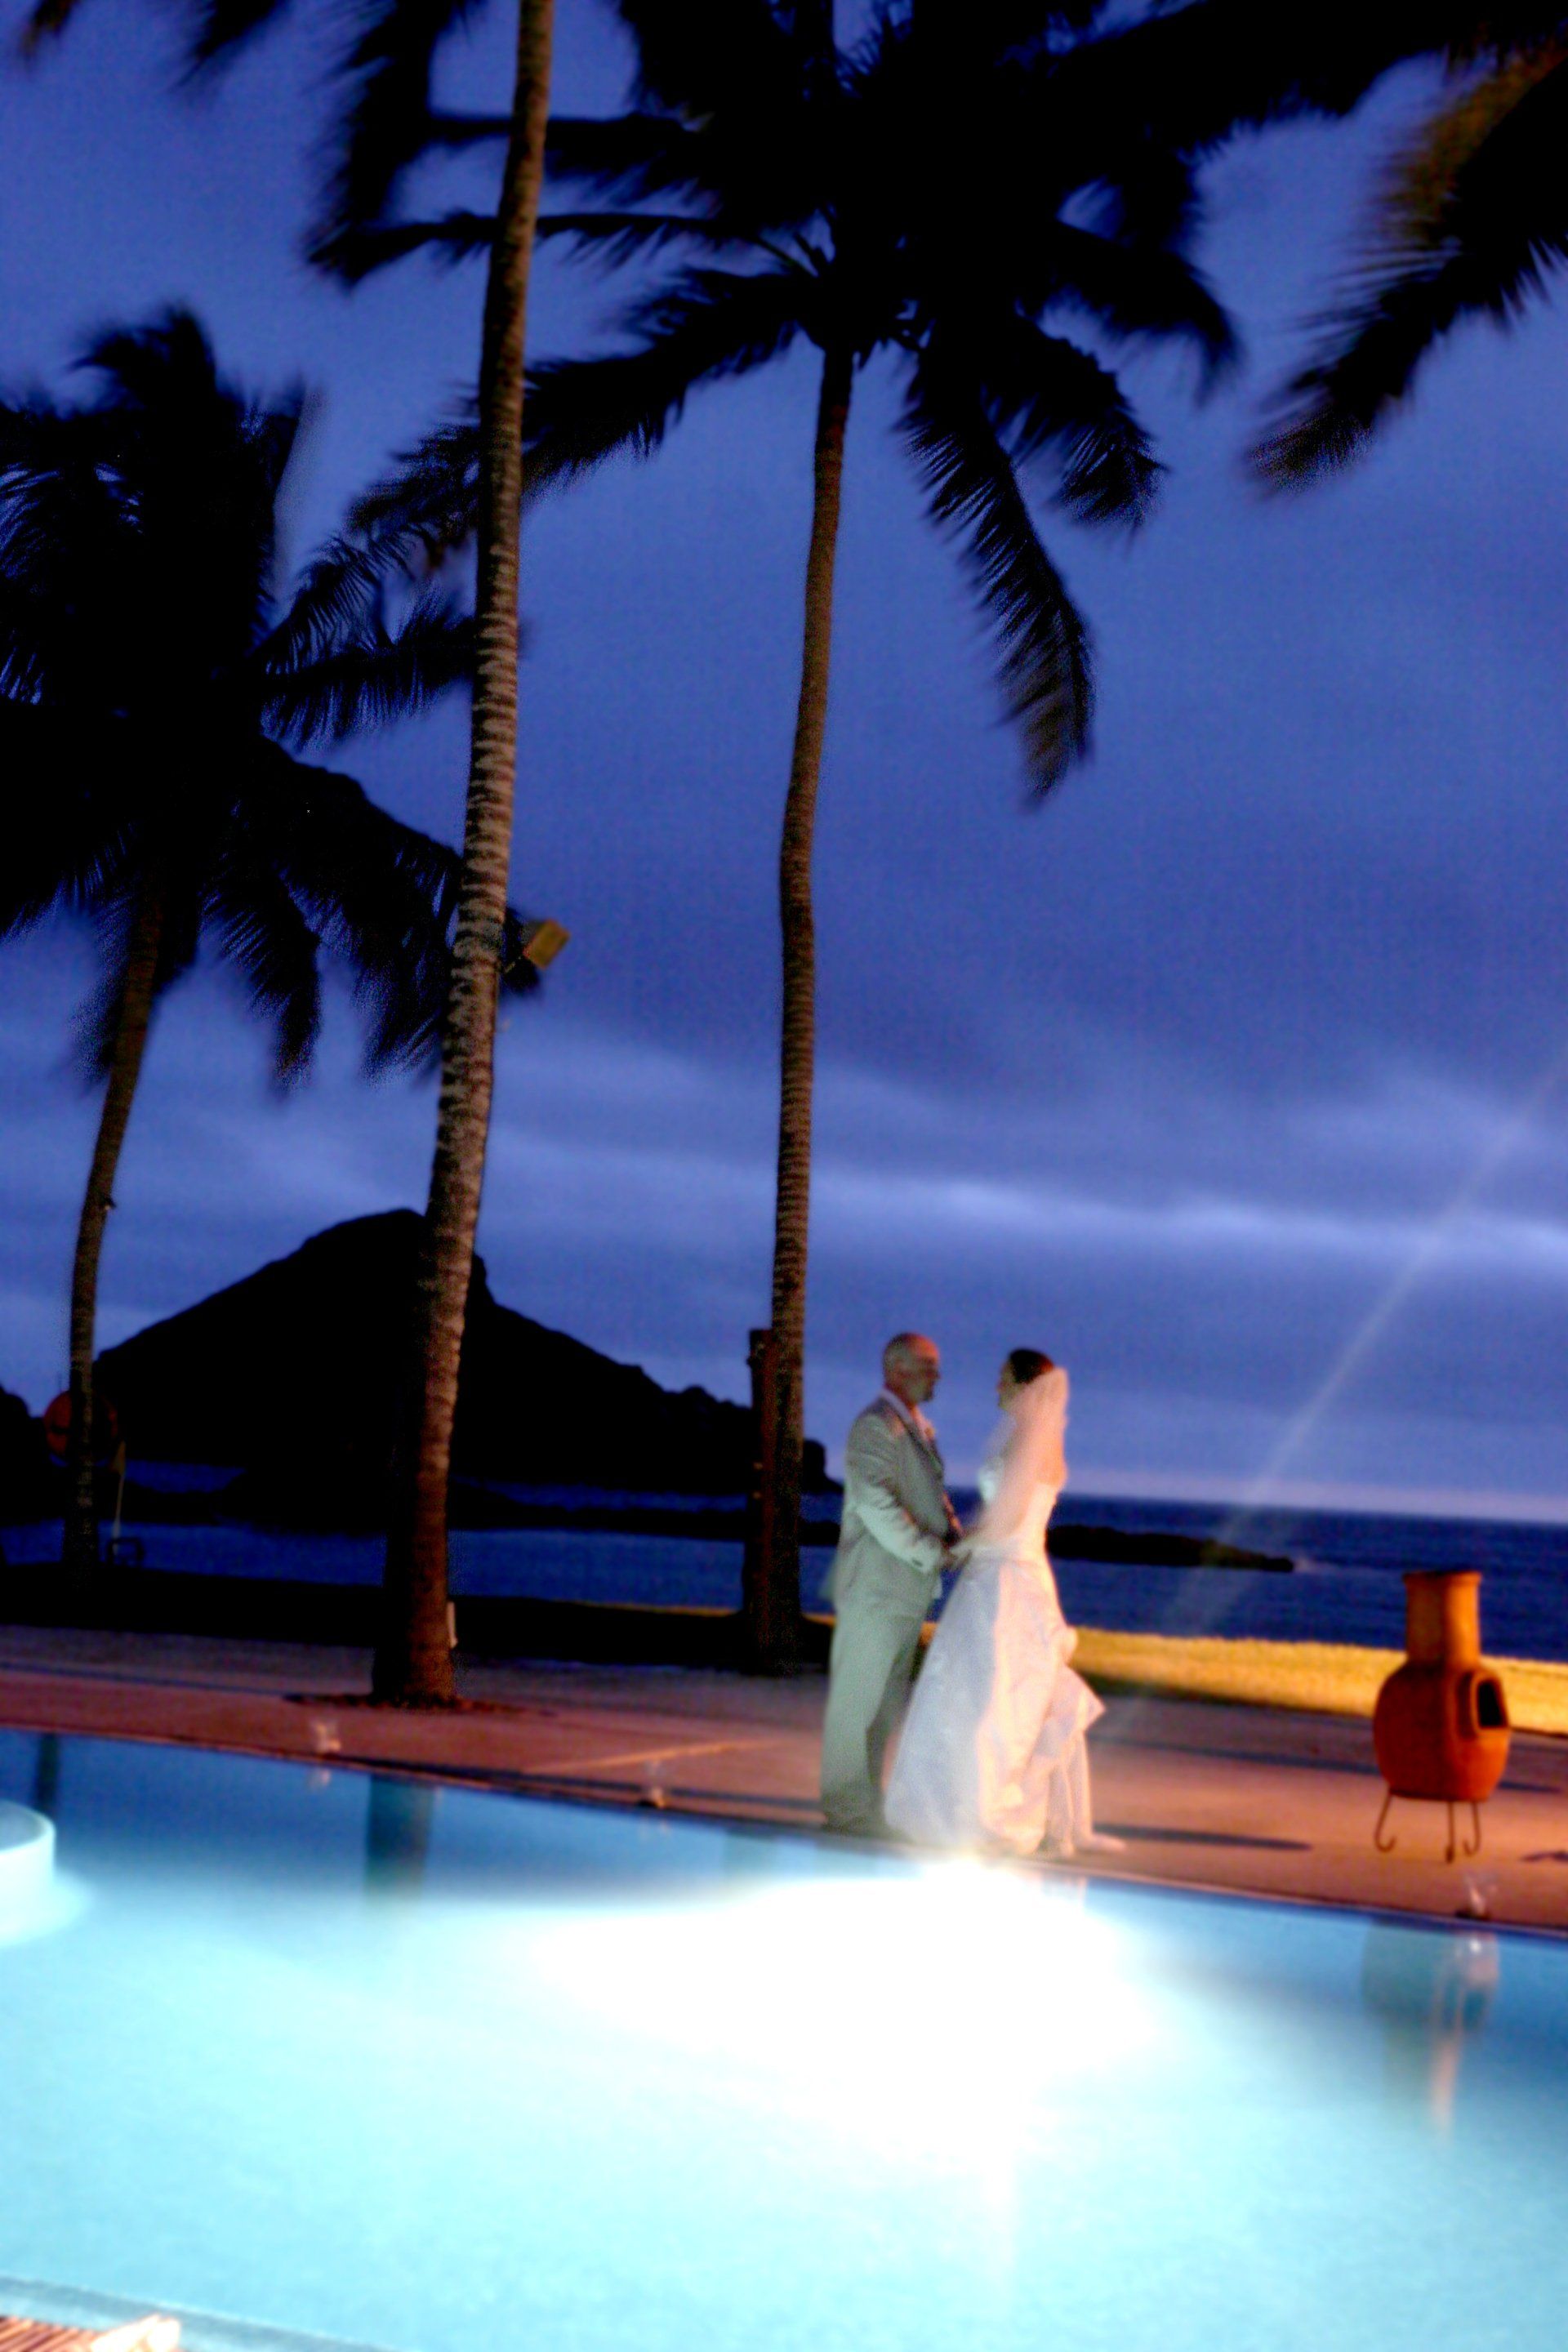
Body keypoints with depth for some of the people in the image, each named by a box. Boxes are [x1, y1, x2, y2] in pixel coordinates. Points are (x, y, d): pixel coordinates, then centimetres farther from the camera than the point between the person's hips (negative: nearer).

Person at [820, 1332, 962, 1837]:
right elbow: (877, 1504, -21)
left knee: (888, 1698, 14)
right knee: (859, 1695, -3)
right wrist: (930, 1552, -18)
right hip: (876, 1585, -9)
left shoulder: (921, 1429, 17)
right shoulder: (876, 1425, -13)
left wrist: (954, 1537, 2)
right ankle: (846, 1805, 2)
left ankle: (866, 1795, 22)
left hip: (907, 1588, 9)